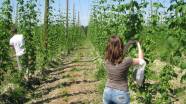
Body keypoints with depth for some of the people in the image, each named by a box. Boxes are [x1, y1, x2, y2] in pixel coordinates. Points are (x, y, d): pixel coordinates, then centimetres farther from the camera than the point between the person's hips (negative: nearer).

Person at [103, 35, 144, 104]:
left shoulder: (107, 61, -10)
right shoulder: (125, 61, -22)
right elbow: (140, 59, -3)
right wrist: (138, 44, 9)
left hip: (107, 92, 4)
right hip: (120, 94, -4)